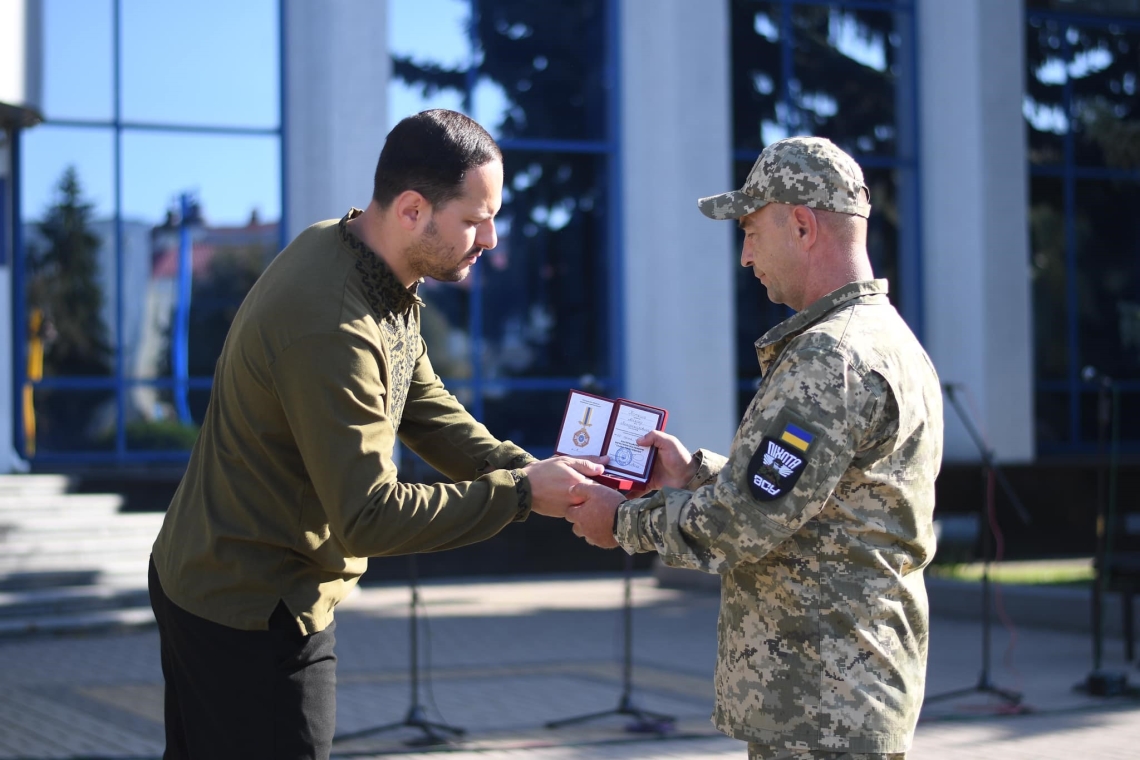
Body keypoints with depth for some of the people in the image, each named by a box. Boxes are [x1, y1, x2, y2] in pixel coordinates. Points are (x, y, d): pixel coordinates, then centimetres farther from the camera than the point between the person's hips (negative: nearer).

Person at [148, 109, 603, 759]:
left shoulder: (361, 263, 1)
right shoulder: (330, 329, -31)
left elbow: (421, 406, 8)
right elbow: (369, 520, -29)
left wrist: (531, 469, -6)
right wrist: (521, 493, -22)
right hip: (250, 613, -10)